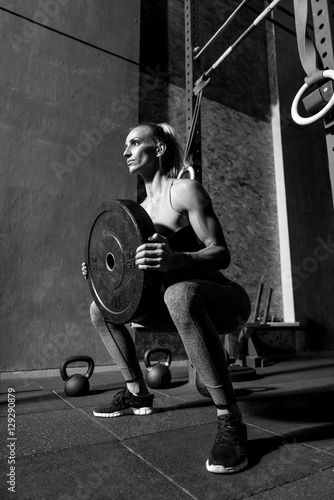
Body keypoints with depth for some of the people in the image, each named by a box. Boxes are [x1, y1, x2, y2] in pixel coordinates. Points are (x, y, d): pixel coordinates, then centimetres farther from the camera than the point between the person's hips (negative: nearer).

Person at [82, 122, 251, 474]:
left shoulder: (185, 189, -13)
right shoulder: (141, 208, 10)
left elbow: (221, 254, -20)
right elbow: (141, 268, 15)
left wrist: (174, 260, -38)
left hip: (224, 301, -8)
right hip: (178, 302, 8)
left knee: (179, 294, -43)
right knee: (101, 308, 9)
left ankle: (230, 422, -27)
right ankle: (138, 394, 20)